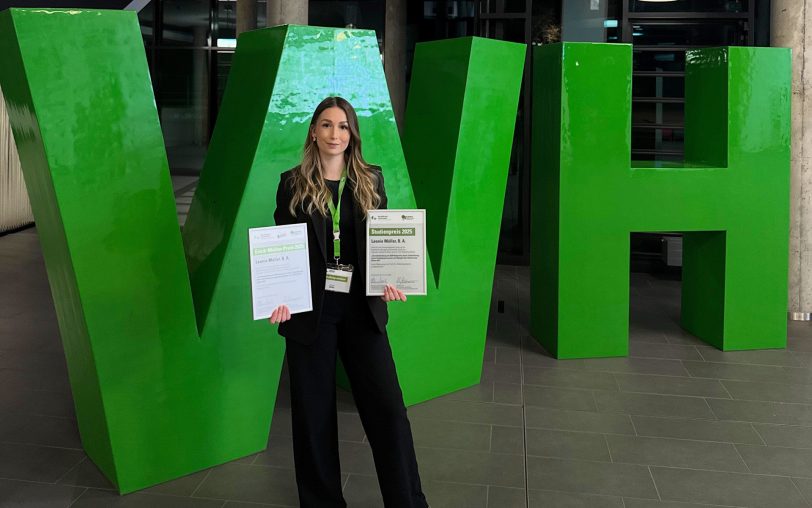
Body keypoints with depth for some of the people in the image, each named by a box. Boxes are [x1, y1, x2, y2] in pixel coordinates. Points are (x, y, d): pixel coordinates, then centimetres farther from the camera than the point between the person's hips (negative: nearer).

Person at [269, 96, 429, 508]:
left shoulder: (370, 180, 7)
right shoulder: (293, 184, 2)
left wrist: (388, 278, -10)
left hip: (362, 308, 1)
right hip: (310, 309, -1)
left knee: (387, 407, 0)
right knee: (314, 411, 8)